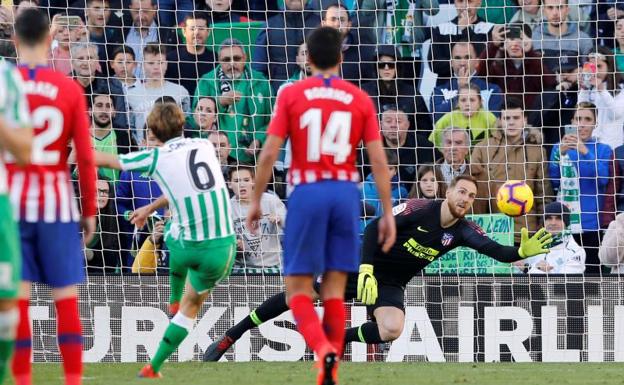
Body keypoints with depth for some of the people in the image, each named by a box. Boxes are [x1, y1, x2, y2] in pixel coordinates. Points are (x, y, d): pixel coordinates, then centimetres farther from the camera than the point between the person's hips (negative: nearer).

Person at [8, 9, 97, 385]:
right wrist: (89, 210, 5)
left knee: (18, 295, 3)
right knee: (67, 296, 6)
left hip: (13, 200, 0)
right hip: (58, 201, 0)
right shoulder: (70, 89, -2)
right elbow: (86, 157, -3)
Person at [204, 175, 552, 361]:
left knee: (392, 329, -28)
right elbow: (376, 227, -20)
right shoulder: (420, 209, -15)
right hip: (365, 269, -3)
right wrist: (366, 270, -30)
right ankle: (229, 339, -2)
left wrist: (523, 252, -37)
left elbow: (496, 250, -17)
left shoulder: (464, 231, -6)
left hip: (392, 284, 3)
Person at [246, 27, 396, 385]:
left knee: (298, 288, 4)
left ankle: (324, 349, -22)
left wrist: (256, 201, 8)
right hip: (346, 193, 2)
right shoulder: (360, 99, 4)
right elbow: (379, 160, 1)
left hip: (307, 193, -2)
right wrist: (388, 213, 6)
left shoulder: (291, 95, 1)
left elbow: (269, 154, -3)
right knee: (335, 290, 10)